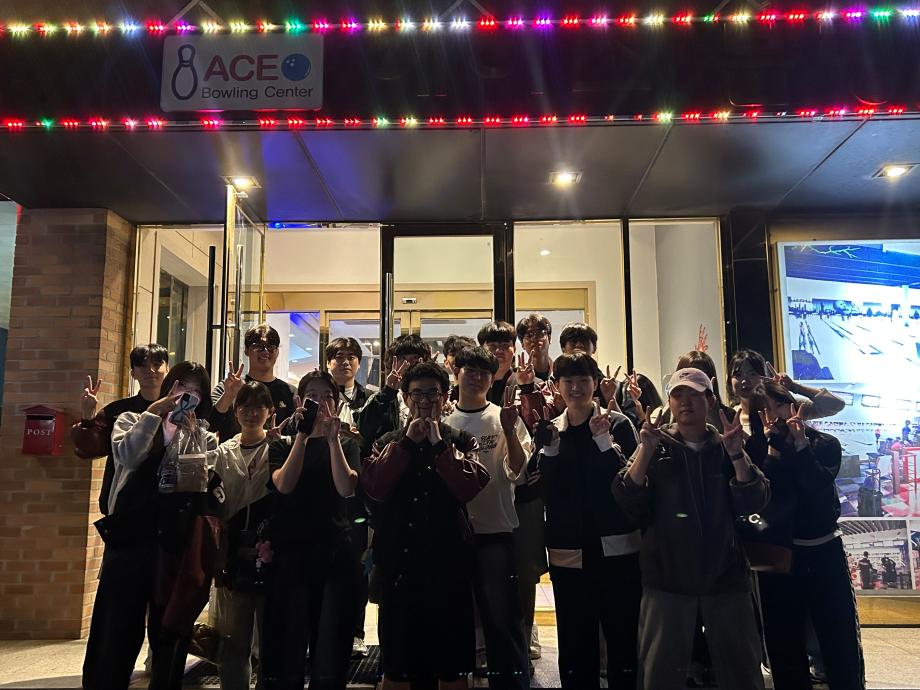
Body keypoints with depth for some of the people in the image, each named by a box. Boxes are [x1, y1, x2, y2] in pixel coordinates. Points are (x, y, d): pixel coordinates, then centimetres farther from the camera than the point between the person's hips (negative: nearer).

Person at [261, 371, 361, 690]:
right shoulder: (283, 445, 11)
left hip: (335, 552, 0)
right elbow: (283, 484, -10)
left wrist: (332, 438, -13)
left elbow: (346, 487, -8)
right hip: (291, 552, 0)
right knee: (288, 643, 2)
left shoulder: (347, 445, 11)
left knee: (331, 651, 2)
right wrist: (302, 435, -13)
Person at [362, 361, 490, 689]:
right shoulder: (388, 443, 8)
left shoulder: (461, 441, 5)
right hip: (399, 561, 1)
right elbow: (374, 487, -11)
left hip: (448, 561, -1)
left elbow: (470, 487, -13)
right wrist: (408, 442, -13)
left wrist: (438, 444, -12)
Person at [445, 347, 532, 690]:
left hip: (496, 530, -2)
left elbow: (518, 472, -8)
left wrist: (509, 431, -22)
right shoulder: (442, 420, 4)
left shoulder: (505, 418, 0)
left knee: (503, 617, 2)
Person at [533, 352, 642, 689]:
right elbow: (547, 490, -2)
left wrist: (601, 437, -17)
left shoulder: (617, 422, 0)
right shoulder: (549, 430, 8)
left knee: (625, 642, 4)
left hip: (618, 548, -2)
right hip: (568, 553, 2)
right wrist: (549, 443, -12)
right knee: (575, 648, 9)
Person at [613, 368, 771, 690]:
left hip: (725, 575, 2)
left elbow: (753, 502, -6)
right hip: (667, 578, -1)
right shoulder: (656, 445, 2)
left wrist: (736, 452, -18)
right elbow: (628, 501, -11)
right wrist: (646, 450, -22)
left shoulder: (726, 446, 5)